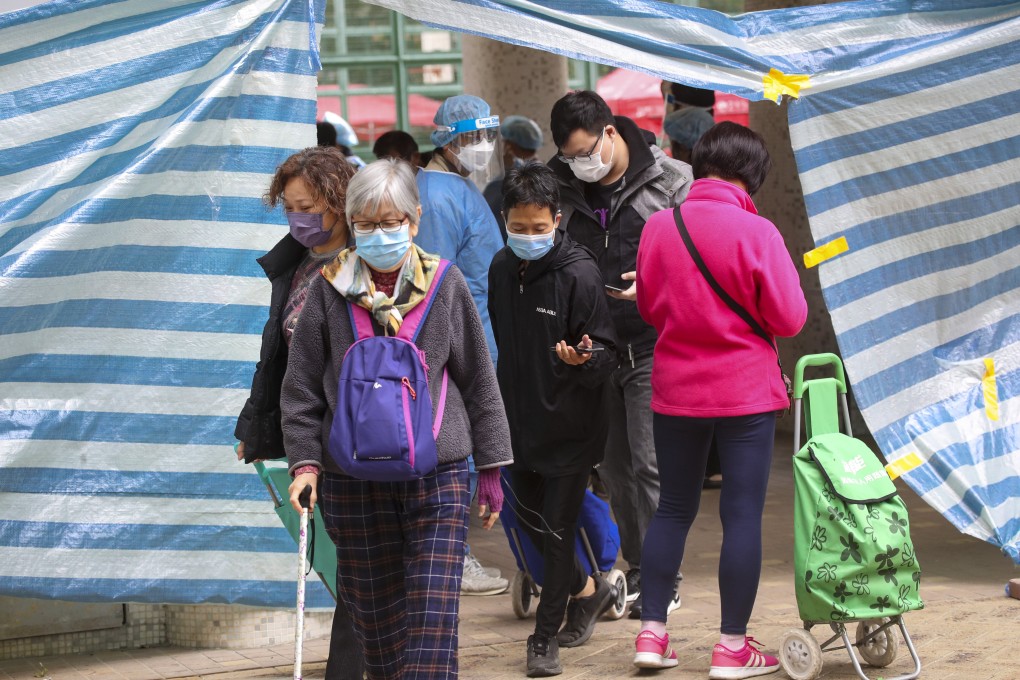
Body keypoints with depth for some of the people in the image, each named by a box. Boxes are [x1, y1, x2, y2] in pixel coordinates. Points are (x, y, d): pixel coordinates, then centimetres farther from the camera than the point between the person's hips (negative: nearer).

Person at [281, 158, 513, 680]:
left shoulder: (445, 284, 2)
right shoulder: (330, 289, 2)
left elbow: (478, 380, 8)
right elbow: (301, 387, 6)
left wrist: (491, 467, 8)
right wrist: (304, 461, -5)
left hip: (438, 477, -1)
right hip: (353, 483, 1)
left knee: (432, 616, -9)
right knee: (375, 616, 8)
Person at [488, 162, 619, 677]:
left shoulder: (579, 273, -16)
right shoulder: (502, 268, 3)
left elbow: (606, 354, -15)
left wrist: (582, 360, -36)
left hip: (569, 426, -6)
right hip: (520, 422, 6)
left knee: (557, 530, -1)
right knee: (532, 524, 14)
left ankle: (545, 637, 9)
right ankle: (588, 590, 38)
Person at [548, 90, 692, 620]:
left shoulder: (672, 183, -5)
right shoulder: (561, 187, 5)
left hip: (652, 347, -5)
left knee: (650, 463, -7)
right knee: (612, 465, 10)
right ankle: (636, 567, 22)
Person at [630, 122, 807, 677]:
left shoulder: (659, 226, -3)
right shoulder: (756, 232, -15)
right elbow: (789, 318, -10)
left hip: (675, 390, 4)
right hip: (746, 393, -4)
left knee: (673, 508, 16)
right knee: (743, 515, 3)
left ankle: (652, 633, 15)